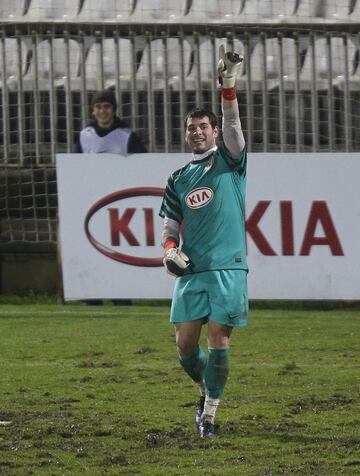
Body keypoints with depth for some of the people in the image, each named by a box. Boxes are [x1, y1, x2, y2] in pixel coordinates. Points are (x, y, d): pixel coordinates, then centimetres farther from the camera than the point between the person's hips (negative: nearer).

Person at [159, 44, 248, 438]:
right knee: (185, 342, -1)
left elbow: (232, 123, -10)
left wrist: (228, 86, -24)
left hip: (228, 266, -4)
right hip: (190, 271, 4)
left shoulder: (228, 160, 7)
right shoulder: (178, 180, 16)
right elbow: (170, 225, 20)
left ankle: (210, 411, 1)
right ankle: (206, 391, 25)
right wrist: (169, 250, -1)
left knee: (219, 340, -7)